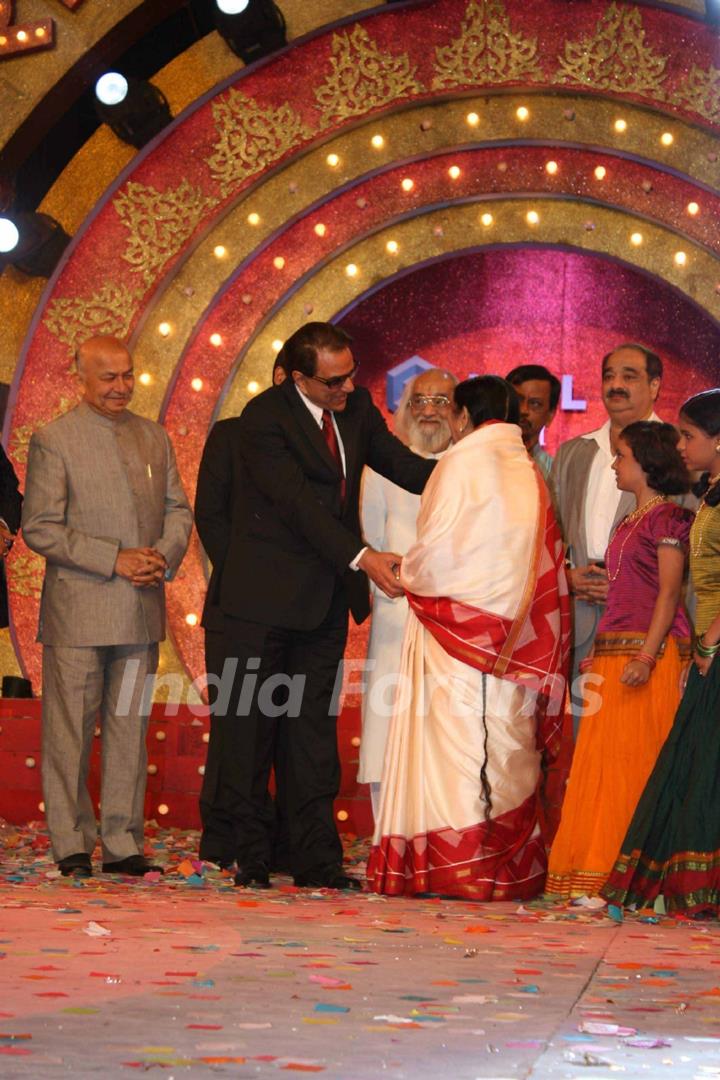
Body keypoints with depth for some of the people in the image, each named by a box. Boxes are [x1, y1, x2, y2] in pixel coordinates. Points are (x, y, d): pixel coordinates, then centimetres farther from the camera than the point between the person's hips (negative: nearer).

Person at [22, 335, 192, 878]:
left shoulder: (154, 437, 12)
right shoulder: (53, 440, -4)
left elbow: (178, 509, 15)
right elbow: (40, 528, -9)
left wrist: (166, 554, -7)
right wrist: (115, 560, -15)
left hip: (142, 610, 5)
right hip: (77, 612, -5)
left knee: (131, 727, 8)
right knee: (71, 729, 0)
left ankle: (124, 843, 14)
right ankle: (72, 844, 10)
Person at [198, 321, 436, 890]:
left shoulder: (357, 406, 4)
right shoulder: (263, 418, -17)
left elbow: (401, 464, 9)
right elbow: (299, 503, -23)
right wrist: (362, 558, -30)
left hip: (326, 598, 6)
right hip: (266, 597, -6)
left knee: (315, 727, 7)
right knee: (253, 724, 2)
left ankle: (317, 859, 8)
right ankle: (252, 857, 10)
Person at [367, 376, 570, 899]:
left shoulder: (463, 463, -7)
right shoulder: (532, 474, 12)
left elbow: (438, 552, -13)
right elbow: (547, 567, 12)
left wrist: (408, 572, 8)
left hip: (458, 626, -6)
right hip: (515, 635, 6)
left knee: (457, 739, -6)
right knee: (507, 747, 7)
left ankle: (457, 866, -8)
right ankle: (510, 869, 7)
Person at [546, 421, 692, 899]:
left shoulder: (667, 519, -6)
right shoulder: (630, 522, 20)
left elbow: (669, 592, -13)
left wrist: (646, 656, -21)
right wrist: (601, 651, 15)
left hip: (650, 651, -9)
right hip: (613, 652, 9)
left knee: (638, 760, -8)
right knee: (602, 760, 7)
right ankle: (600, 871, 10)